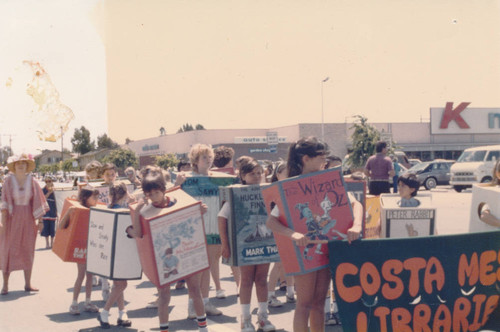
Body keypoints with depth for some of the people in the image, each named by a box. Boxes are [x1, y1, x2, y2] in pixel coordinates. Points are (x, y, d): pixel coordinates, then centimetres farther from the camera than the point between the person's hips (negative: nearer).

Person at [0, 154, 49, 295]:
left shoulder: (32, 181, 2)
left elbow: (37, 202, 4)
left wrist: (39, 220, 0)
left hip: (27, 218, 2)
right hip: (12, 218, -2)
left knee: (28, 251, 7)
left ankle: (28, 284, 15)